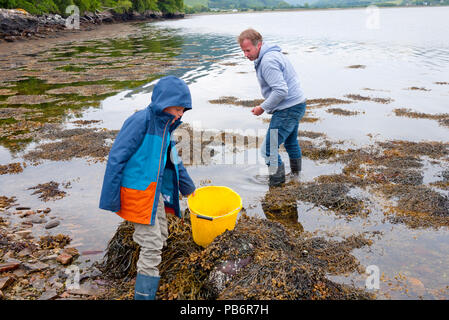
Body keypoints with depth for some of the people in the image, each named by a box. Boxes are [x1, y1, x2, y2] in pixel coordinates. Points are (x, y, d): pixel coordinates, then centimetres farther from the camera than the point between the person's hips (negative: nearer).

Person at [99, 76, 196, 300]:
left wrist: (187, 186, 29)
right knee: (152, 245, -4)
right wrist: (112, 199, -18)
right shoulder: (140, 121, -20)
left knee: (160, 238, 18)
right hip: (137, 192, -9)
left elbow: (172, 158, 20)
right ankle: (144, 294, 9)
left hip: (154, 190, 9)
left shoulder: (164, 125, 6)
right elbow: (116, 158, -20)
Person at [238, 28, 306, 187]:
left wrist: (263, 107, -18)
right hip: (297, 104, 11)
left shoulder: (268, 61, -22)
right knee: (290, 140, 29)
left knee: (269, 149, -6)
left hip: (288, 110, -11)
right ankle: (296, 173, 47)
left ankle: (277, 180, 8)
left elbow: (281, 91, -29)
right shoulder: (273, 54, 12)